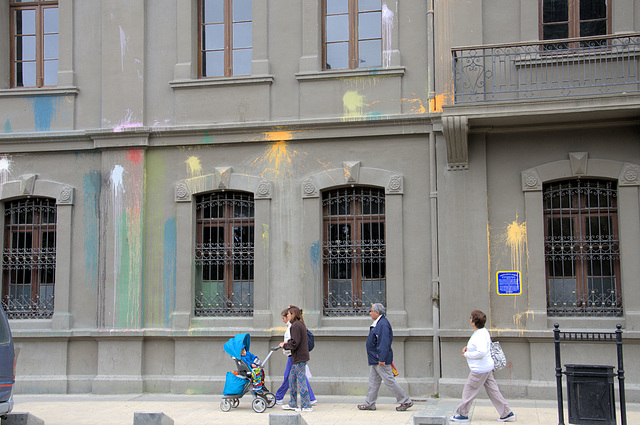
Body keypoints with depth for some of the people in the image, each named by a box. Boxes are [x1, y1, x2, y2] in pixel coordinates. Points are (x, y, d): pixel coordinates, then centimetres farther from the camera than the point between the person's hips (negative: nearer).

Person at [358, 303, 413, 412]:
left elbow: (384, 343, -24)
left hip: (380, 359, -10)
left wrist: (382, 359, -26)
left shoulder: (383, 324, -19)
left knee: (389, 380, -5)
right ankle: (369, 404, 19)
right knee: (373, 381, 13)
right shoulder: (378, 323, 14)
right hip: (375, 360, 10)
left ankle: (406, 401, 2)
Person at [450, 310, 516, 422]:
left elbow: (482, 352, -34)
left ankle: (462, 414, 15)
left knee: (468, 391, 3)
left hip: (480, 370, -10)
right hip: (487, 367, 10)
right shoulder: (483, 331, 9)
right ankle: (507, 413, 15)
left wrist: (467, 354, -20)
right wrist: (468, 347, 11)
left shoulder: (480, 336, -23)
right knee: (493, 391, 13)